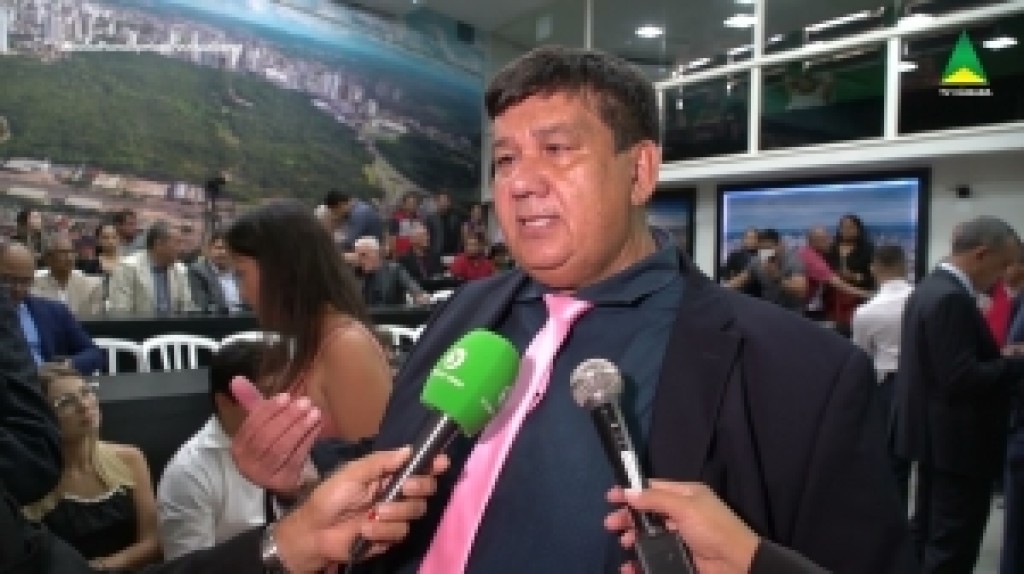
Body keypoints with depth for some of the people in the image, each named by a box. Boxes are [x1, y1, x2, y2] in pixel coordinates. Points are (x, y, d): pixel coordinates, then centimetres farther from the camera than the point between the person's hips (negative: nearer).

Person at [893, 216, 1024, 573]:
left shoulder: (931, 288, 11)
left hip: (936, 434, 10)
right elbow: (962, 379, -26)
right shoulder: (952, 299, -22)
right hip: (960, 440, -10)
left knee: (928, 536, 19)